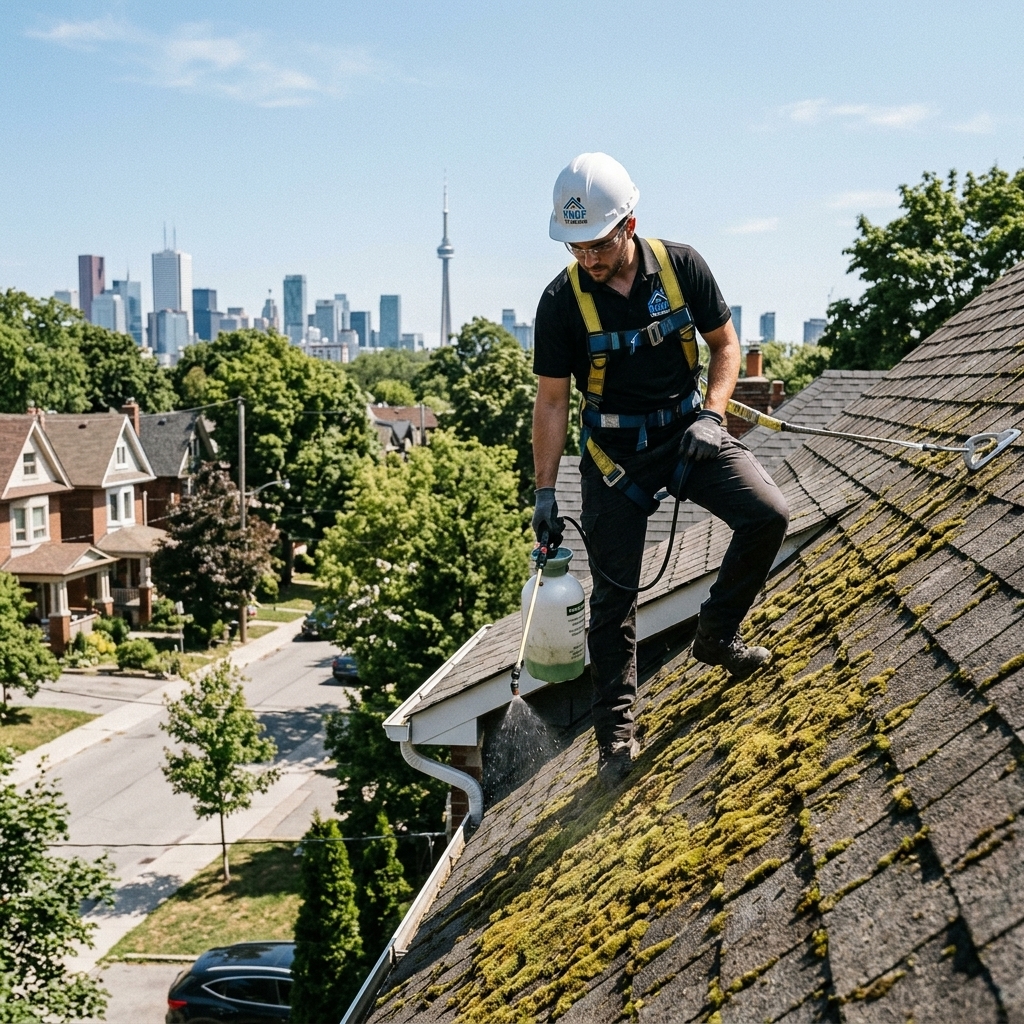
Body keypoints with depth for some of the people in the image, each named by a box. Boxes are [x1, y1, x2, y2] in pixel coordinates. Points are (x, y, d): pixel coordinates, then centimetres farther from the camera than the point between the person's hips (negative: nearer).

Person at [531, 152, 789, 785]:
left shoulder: (681, 266, -9)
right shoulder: (562, 301, -13)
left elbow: (725, 342, 3)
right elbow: (551, 401, -7)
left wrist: (711, 415, -12)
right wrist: (545, 493, -8)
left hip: (687, 427, 2)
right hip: (615, 448, -2)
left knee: (768, 514, -18)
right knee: (614, 591, 0)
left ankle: (717, 636, 6)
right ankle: (616, 731, 14)